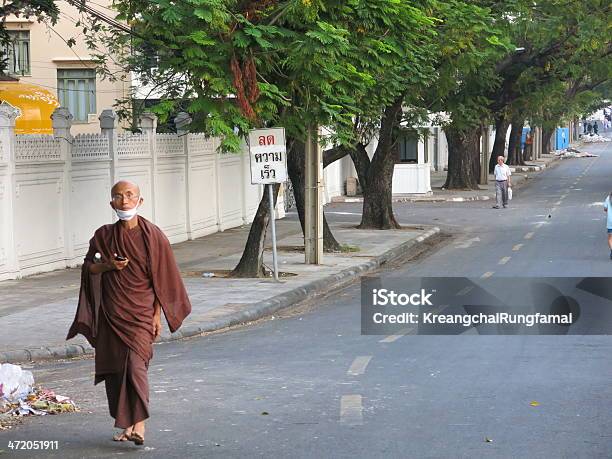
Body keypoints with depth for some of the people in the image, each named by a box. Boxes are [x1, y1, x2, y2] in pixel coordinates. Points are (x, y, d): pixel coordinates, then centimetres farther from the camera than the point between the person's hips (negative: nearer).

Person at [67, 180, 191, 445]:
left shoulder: (152, 235, -4)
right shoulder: (104, 236, 3)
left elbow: (161, 277, -1)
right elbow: (88, 267, 13)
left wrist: (157, 315, -4)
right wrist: (108, 265, -8)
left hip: (141, 312, -4)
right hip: (111, 313, 4)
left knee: (135, 363, -18)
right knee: (114, 369, 5)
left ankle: (139, 425, -14)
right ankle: (126, 424, 18)